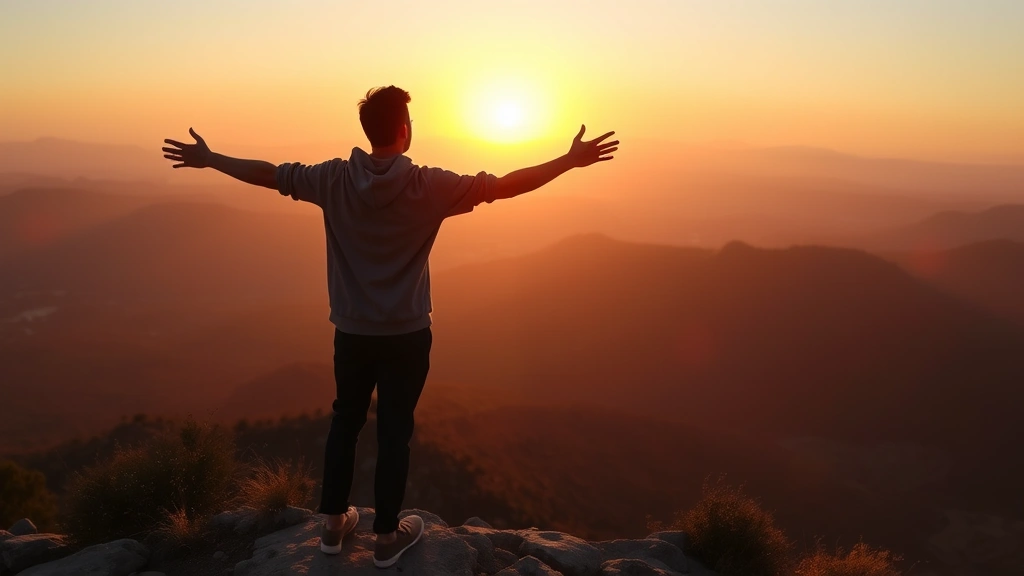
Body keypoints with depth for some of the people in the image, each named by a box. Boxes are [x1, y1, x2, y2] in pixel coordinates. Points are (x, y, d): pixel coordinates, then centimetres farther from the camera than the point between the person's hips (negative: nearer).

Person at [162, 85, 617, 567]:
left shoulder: (334, 179, -8)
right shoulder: (428, 185, -16)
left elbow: (267, 174, 2)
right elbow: (504, 185, -16)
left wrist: (209, 159, 17)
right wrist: (571, 161, -8)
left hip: (351, 332, 3)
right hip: (407, 334, -3)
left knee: (345, 422, 18)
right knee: (394, 431, 8)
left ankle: (333, 524, 30)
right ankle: (387, 537, 21)